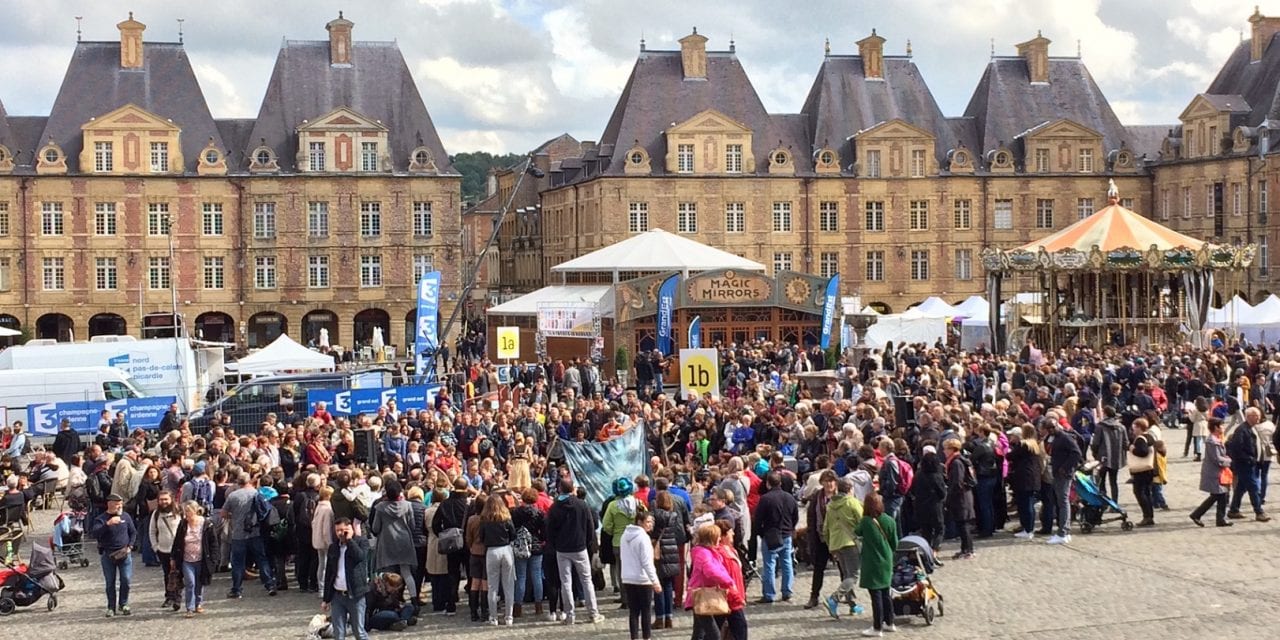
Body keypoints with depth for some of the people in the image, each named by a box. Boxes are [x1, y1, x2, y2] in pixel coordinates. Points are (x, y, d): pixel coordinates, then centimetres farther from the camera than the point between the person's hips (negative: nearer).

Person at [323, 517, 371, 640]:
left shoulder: (362, 542, -2)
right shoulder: (333, 547, 10)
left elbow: (360, 556, -25)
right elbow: (328, 574, 14)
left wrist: (349, 539, -14)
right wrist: (326, 599, 13)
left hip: (355, 595, -4)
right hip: (337, 595, 4)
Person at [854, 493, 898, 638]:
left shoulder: (865, 522, -15)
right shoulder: (890, 521, -4)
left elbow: (857, 533, 4)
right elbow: (895, 544, 4)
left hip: (872, 564, -5)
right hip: (886, 563, 5)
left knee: (876, 595, -1)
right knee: (885, 593, 18)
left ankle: (877, 628, 4)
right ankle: (889, 623, 28)